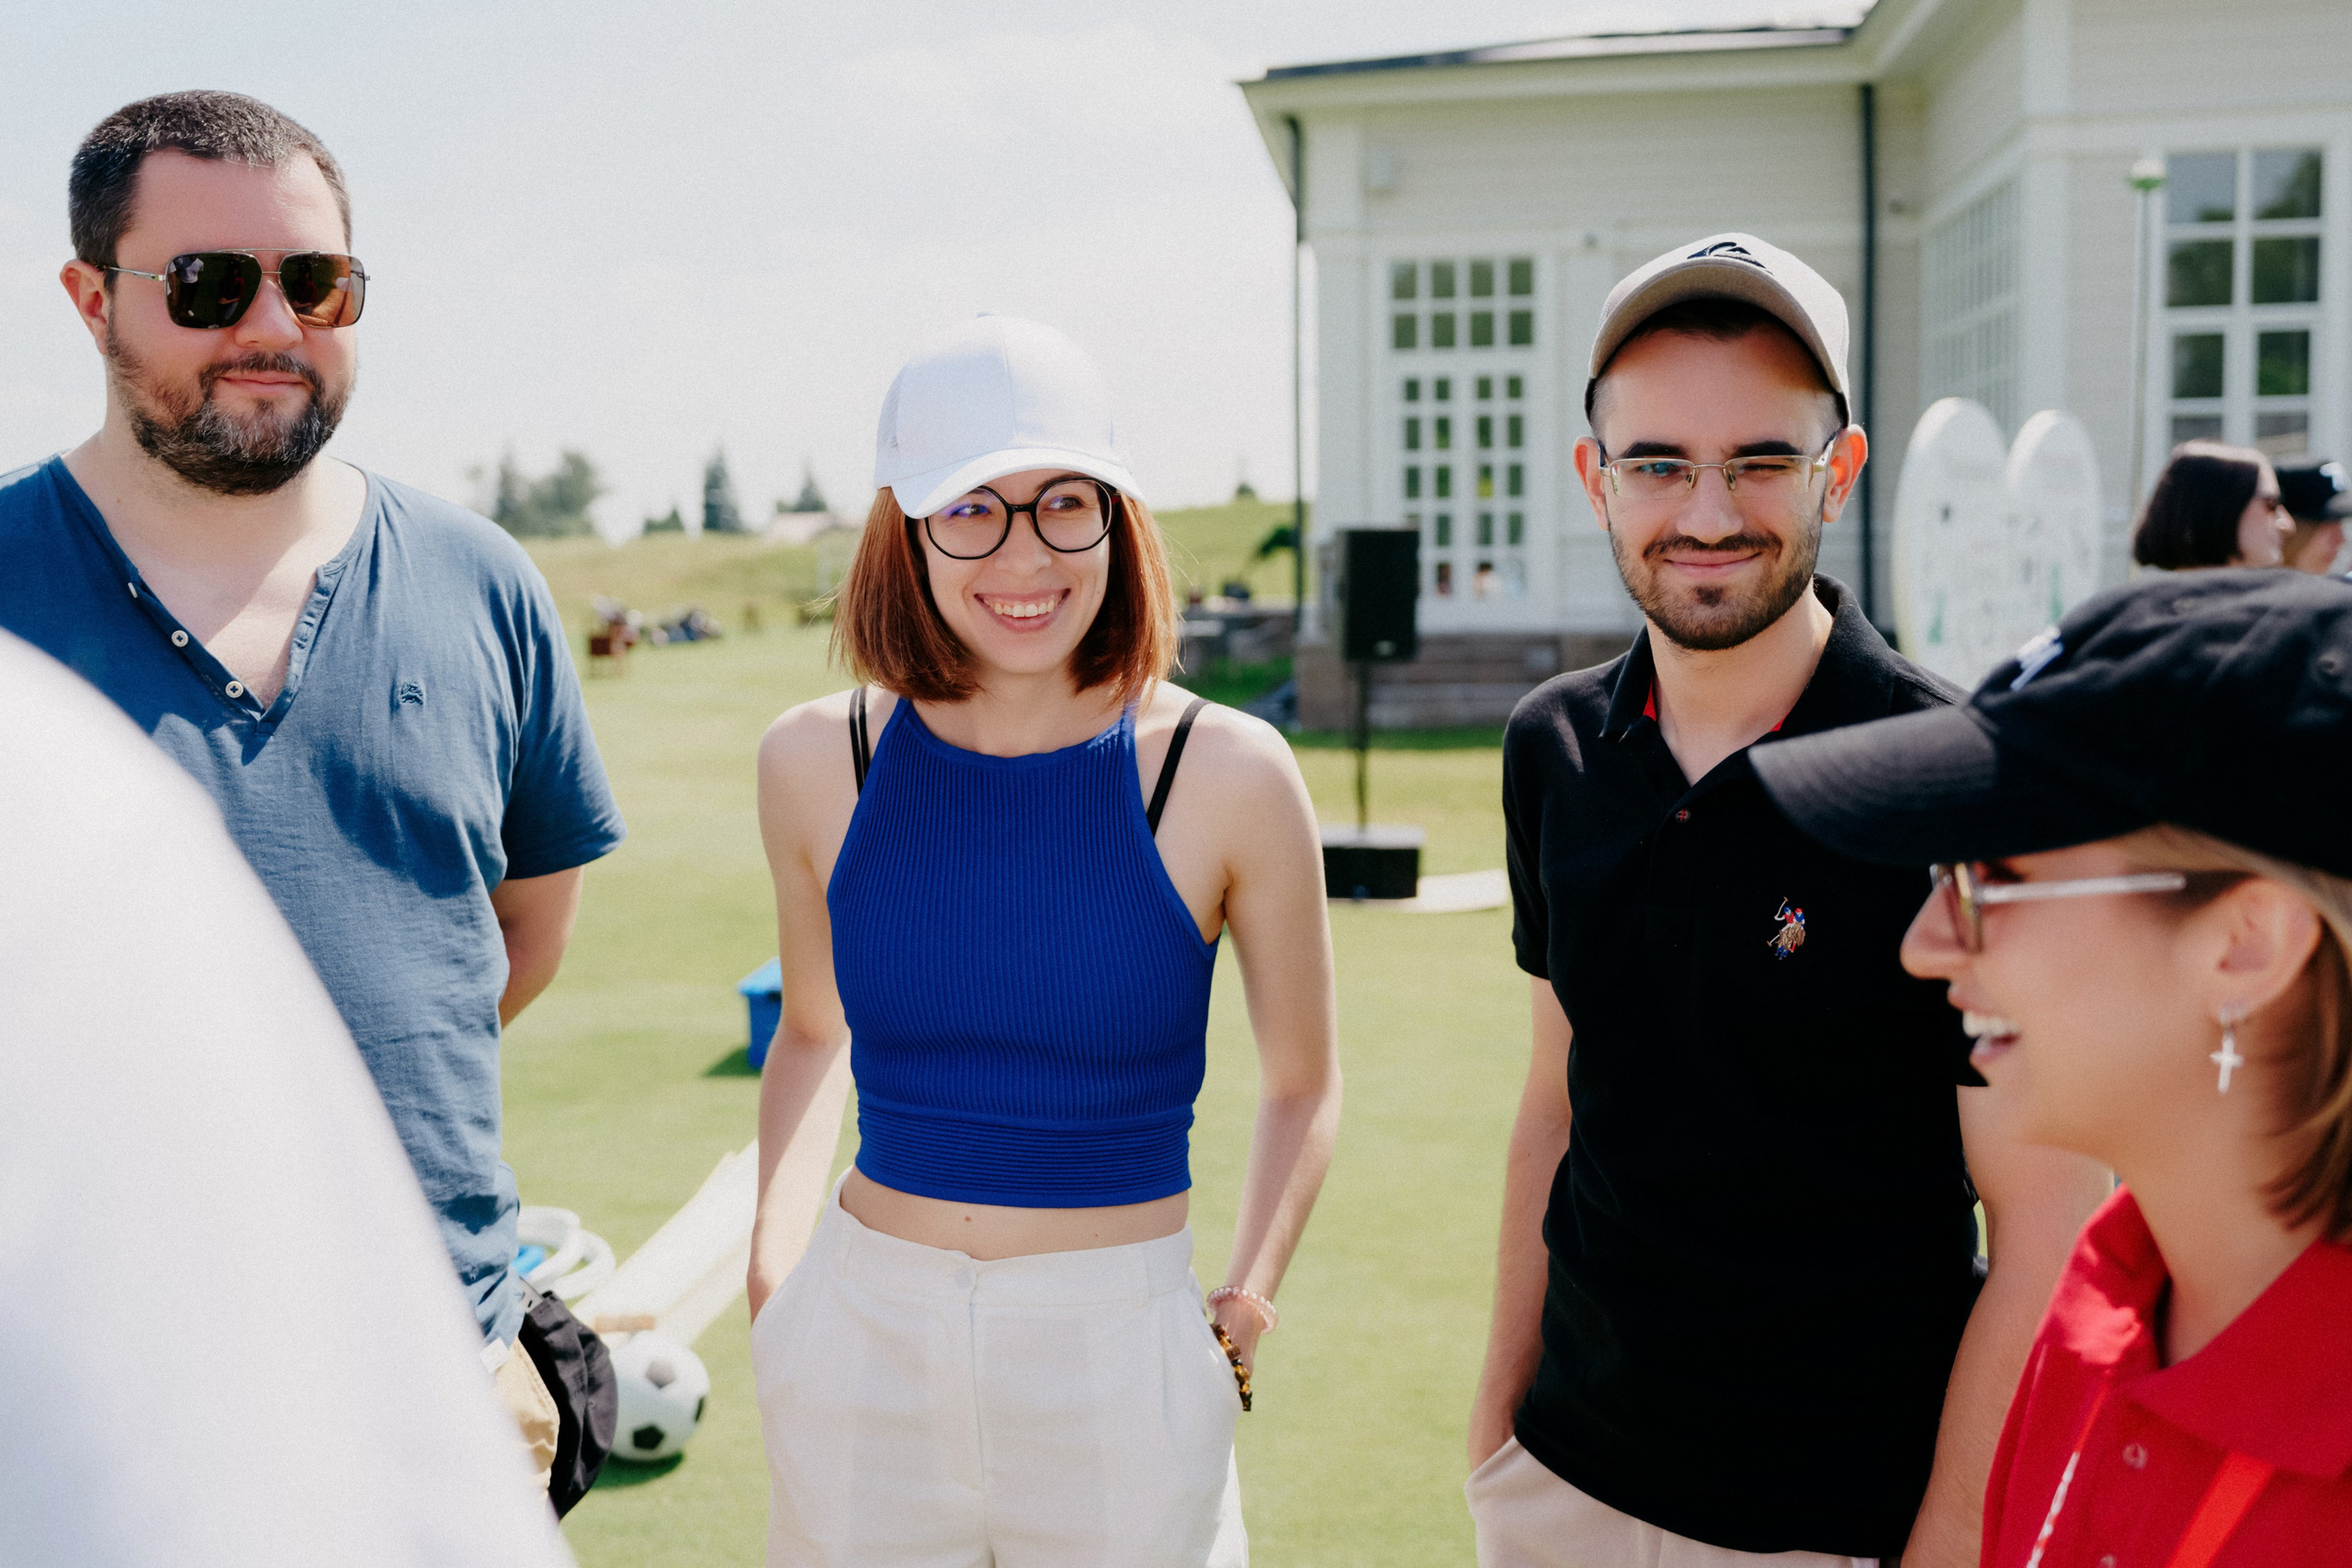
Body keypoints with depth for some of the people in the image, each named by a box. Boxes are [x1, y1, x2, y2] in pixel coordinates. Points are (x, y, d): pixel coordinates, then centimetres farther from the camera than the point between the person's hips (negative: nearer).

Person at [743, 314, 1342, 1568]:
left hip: (1122, 1367, -1)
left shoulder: (1226, 776, -11)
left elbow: (1300, 1083, 3)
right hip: (860, 1355, 2)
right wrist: (770, 1274, 3)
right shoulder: (817, 764, -4)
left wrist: (1238, 1317, -5)